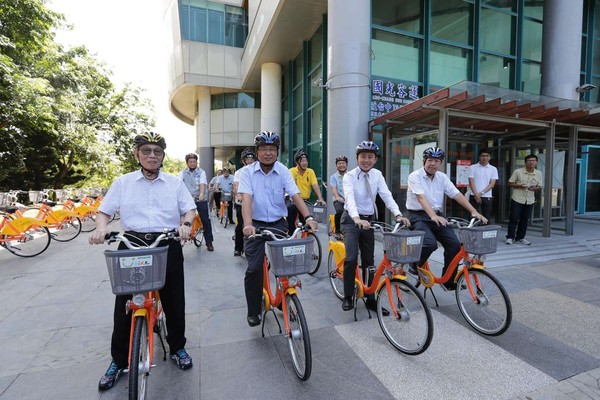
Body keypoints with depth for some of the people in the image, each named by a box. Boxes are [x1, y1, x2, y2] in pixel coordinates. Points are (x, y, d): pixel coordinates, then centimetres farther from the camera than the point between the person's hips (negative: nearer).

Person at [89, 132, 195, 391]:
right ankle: (119, 361, 29)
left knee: (174, 301, 9)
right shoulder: (122, 183, 7)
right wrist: (101, 228, -13)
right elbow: (105, 211, 7)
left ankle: (177, 347, 32)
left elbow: (190, 209, 3)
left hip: (168, 246, 0)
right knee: (124, 305, 7)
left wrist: (186, 224, -17)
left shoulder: (175, 183, 6)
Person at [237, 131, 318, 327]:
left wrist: (308, 217, -28)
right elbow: (246, 199, -19)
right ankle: (253, 311, 15)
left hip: (278, 224, 2)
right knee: (254, 268, -5)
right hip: (256, 224, -1)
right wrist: (247, 225, -35)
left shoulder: (283, 171, -3)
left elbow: (295, 195, -12)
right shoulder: (247, 172, -7)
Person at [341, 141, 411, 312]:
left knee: (369, 260, 9)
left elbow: (387, 196, -10)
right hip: (351, 220, -4)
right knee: (351, 258, -17)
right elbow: (350, 199, -30)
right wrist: (357, 218, -48)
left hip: (369, 220, 4)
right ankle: (348, 297, 4)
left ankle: (370, 299, 22)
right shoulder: (349, 176, -13)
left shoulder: (377, 175, 0)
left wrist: (398, 215, -27)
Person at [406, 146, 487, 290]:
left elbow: (457, 195, 3)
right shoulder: (415, 176, -9)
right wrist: (433, 216, -36)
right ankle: (415, 266, 2)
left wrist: (474, 211, -9)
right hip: (418, 216, -6)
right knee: (430, 243, -29)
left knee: (455, 244, -8)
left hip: (437, 216, 6)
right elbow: (421, 197, -23)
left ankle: (448, 280, 11)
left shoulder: (442, 177, 9)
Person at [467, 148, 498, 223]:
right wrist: (476, 194, -13)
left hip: (487, 197, 2)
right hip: (474, 196, -1)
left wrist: (481, 193, -12)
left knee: (486, 218, 5)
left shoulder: (493, 169, 7)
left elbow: (492, 184, -1)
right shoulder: (472, 167, 3)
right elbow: (471, 182, -4)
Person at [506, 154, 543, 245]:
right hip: (517, 199, -4)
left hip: (530, 200, 4)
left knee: (524, 220, 9)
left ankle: (520, 238, 20)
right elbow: (510, 183, -2)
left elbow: (539, 186, 11)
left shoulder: (539, 174, 5)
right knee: (514, 219, -2)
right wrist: (519, 186, -20)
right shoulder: (518, 172, -6)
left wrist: (535, 188, -12)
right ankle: (510, 237, 9)